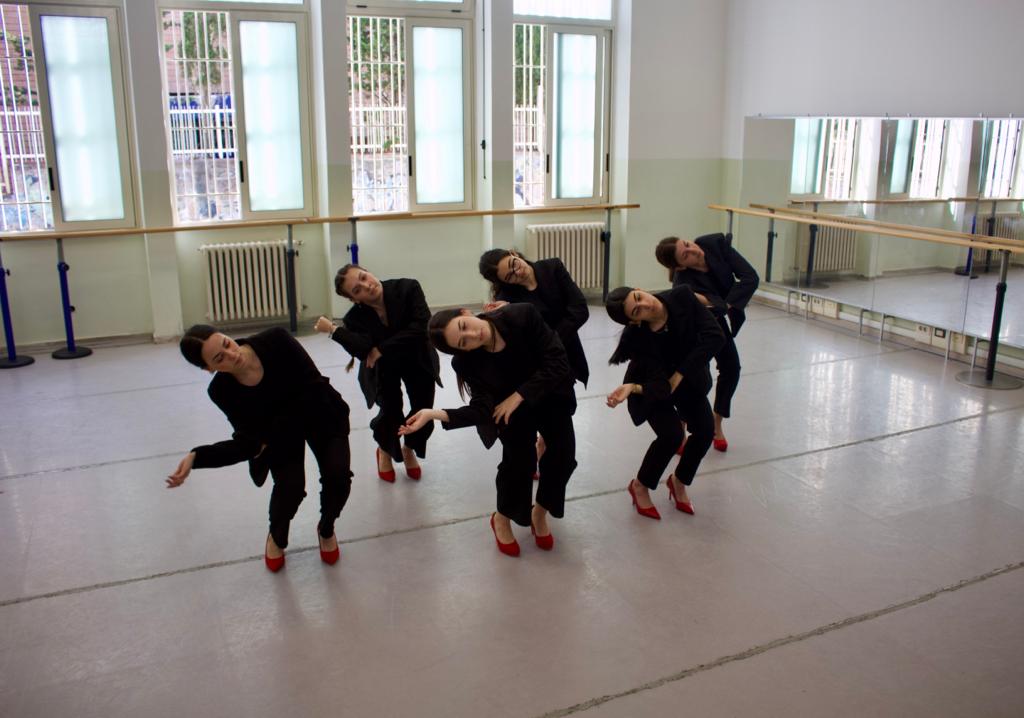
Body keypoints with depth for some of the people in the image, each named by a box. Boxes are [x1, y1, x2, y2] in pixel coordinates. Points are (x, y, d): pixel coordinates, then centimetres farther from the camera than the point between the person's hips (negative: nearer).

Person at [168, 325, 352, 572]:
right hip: (278, 432, 1)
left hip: (320, 414, -1)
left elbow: (314, 387, -28)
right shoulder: (223, 391, -23)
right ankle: (277, 538, 15)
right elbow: (248, 443, -20)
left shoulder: (276, 340, -32)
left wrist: (271, 436, -24)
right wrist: (197, 457, -35)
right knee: (290, 486, -21)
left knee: (338, 476, -21)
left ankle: (326, 530, 13)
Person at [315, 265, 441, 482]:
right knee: (391, 410, -16)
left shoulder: (407, 288, -26)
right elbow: (364, 351, -35)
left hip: (418, 360, 0)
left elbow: (422, 327, -32)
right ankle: (385, 451, 20)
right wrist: (334, 330, -43)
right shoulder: (356, 318, -21)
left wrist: (382, 349, -29)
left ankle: (409, 449, 27)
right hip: (382, 370, 0)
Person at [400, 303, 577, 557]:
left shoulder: (523, 315, -35)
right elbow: (482, 409, -33)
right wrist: (435, 414, -46)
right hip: (508, 406, -1)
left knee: (563, 455, -11)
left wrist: (518, 396, -32)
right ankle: (502, 519, 12)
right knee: (519, 458, -19)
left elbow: (557, 362, -31)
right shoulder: (468, 362, -28)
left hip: (550, 394, 1)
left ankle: (539, 512, 18)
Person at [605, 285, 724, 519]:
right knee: (671, 434, -21)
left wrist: (679, 375, -27)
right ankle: (640, 486, 6)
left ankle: (679, 481, 20)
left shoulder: (681, 297, -30)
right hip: (653, 384, -3)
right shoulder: (637, 338, -34)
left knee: (705, 430, -9)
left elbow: (714, 336, -29)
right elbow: (659, 385, -34)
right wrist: (632, 388, -55)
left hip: (688, 376, 4)